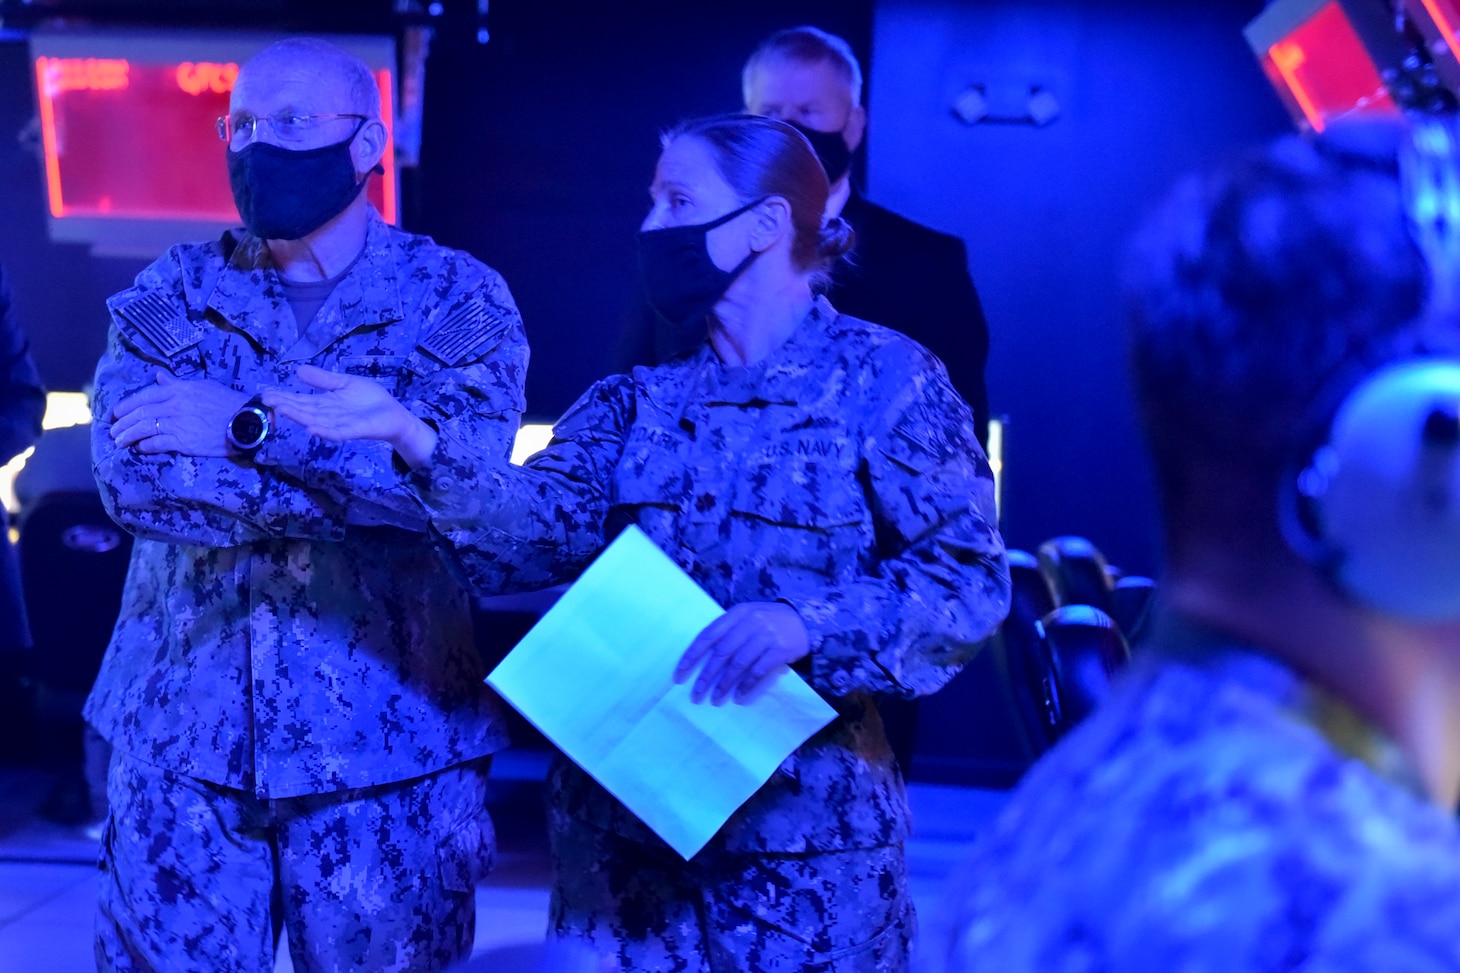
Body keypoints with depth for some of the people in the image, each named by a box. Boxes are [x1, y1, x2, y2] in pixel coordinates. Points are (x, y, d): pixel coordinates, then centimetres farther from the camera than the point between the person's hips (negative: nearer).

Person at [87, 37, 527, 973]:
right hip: (180, 733, 2)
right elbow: (130, 473, -11)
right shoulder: (174, 291, 5)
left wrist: (251, 429, -20)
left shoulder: (457, 296, -1)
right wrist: (358, 481, -19)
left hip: (388, 741, -2)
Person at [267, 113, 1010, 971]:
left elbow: (970, 581, -12)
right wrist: (414, 439, -24)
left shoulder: (884, 378, -6)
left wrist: (802, 624, -27)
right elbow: (547, 522, -7)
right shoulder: (640, 401, 9)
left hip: (806, 828, -4)